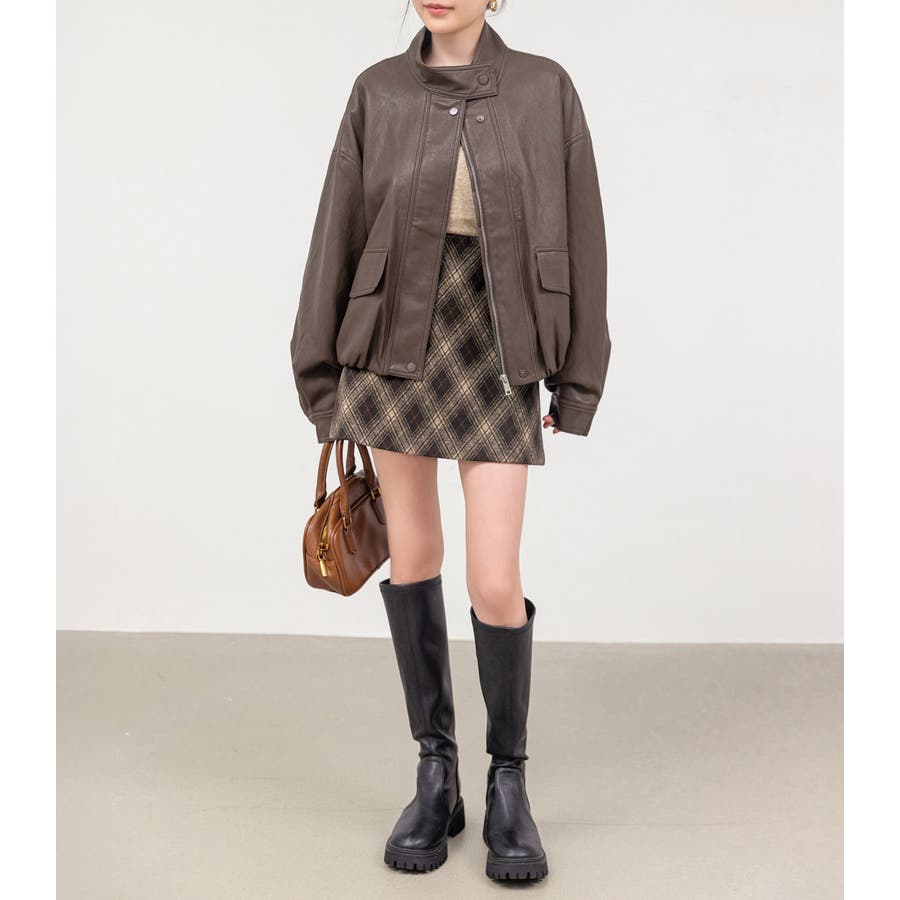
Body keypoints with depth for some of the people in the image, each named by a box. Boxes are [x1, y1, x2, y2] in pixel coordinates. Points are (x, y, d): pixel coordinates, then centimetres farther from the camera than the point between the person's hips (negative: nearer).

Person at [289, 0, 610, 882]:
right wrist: (323, 382, 3)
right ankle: (436, 776, 18)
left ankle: (508, 781, 13)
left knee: (495, 583, -8)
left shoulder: (545, 88, -1)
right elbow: (340, 231, 4)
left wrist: (578, 383, -1)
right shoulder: (378, 92, 2)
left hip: (495, 363, -1)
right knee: (412, 559, 5)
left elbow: (577, 233, 1)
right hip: (395, 351, 2)